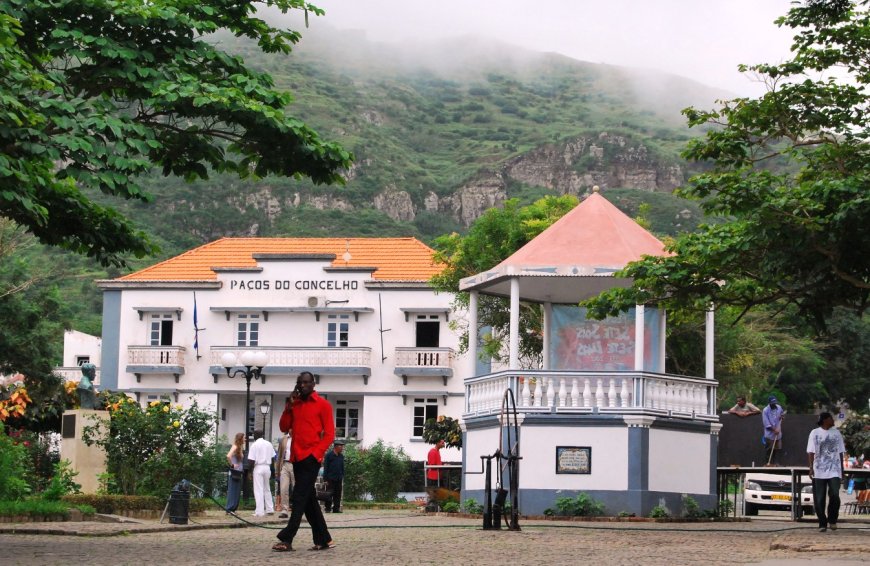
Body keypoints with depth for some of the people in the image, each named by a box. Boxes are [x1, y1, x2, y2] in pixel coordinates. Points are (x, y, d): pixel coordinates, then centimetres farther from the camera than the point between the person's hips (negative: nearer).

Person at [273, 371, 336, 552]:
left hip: (311, 457, -7)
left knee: (299, 498, -12)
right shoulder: (294, 404, 17)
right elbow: (284, 427, 11)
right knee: (309, 499, 7)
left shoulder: (323, 405, -2)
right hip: (297, 457, 7)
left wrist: (315, 453, -15)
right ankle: (324, 540, 12)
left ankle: (287, 539, -16)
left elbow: (329, 434, -5)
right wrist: (289, 407, -2)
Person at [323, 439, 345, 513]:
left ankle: (336, 508, 8)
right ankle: (327, 508, 2)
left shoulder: (341, 456, 13)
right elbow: (325, 468, -5)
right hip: (330, 479, -5)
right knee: (329, 493, -4)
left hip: (338, 479, 5)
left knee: (337, 494, 4)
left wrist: (342, 477, 10)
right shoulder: (329, 455, -4)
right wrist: (326, 479, -9)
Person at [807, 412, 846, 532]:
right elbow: (811, 452, -2)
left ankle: (832, 520, 5)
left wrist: (842, 470, 14)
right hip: (819, 472, -2)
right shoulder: (815, 433, 2)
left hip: (834, 471, 2)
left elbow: (840, 452, 15)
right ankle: (822, 524, 11)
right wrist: (811, 467, -13)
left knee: (835, 495, -14)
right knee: (819, 500, -1)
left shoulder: (836, 433, 11)